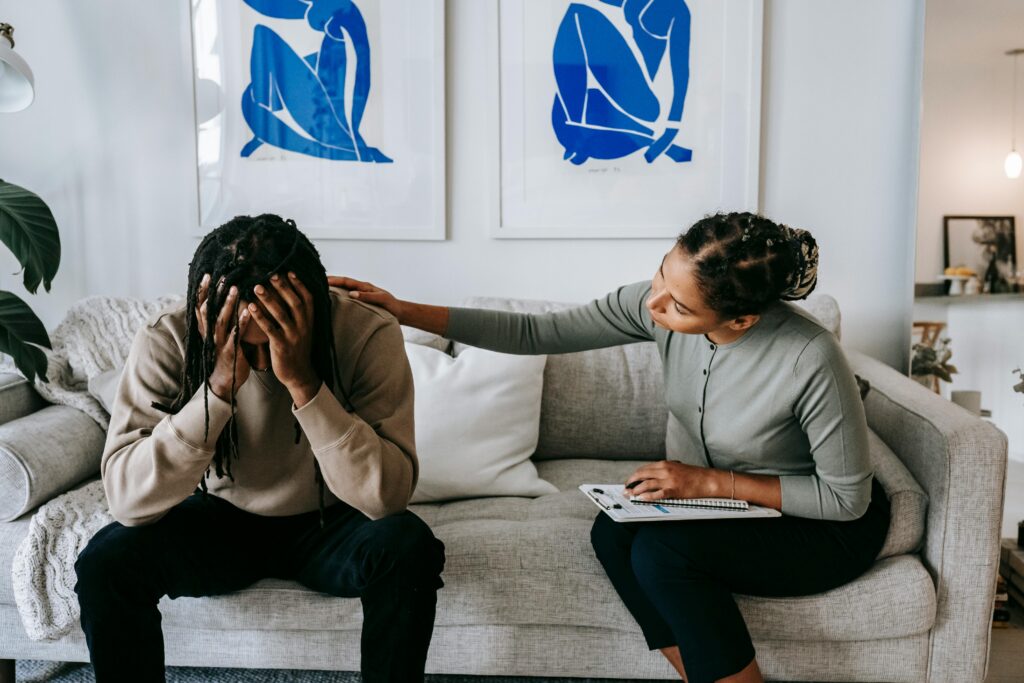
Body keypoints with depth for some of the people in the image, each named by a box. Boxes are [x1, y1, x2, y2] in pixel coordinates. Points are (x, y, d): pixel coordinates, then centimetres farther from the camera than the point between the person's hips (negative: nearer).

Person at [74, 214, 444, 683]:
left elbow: (387, 496, -32)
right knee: (106, 562, -24)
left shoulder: (369, 334, -25)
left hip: (329, 524, -1)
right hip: (221, 521, 2)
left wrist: (303, 382, -41)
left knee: (408, 547, -31)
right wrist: (220, 385, -38)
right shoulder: (165, 341, -21)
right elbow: (127, 500, -28)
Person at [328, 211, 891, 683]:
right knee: (613, 531, -23)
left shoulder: (811, 359, -32)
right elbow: (536, 334, -13)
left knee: (660, 551, -29)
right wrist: (405, 312, -18)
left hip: (828, 528, -5)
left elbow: (847, 498, -19)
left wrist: (710, 482, -23)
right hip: (711, 495, 5)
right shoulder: (652, 303, -18)